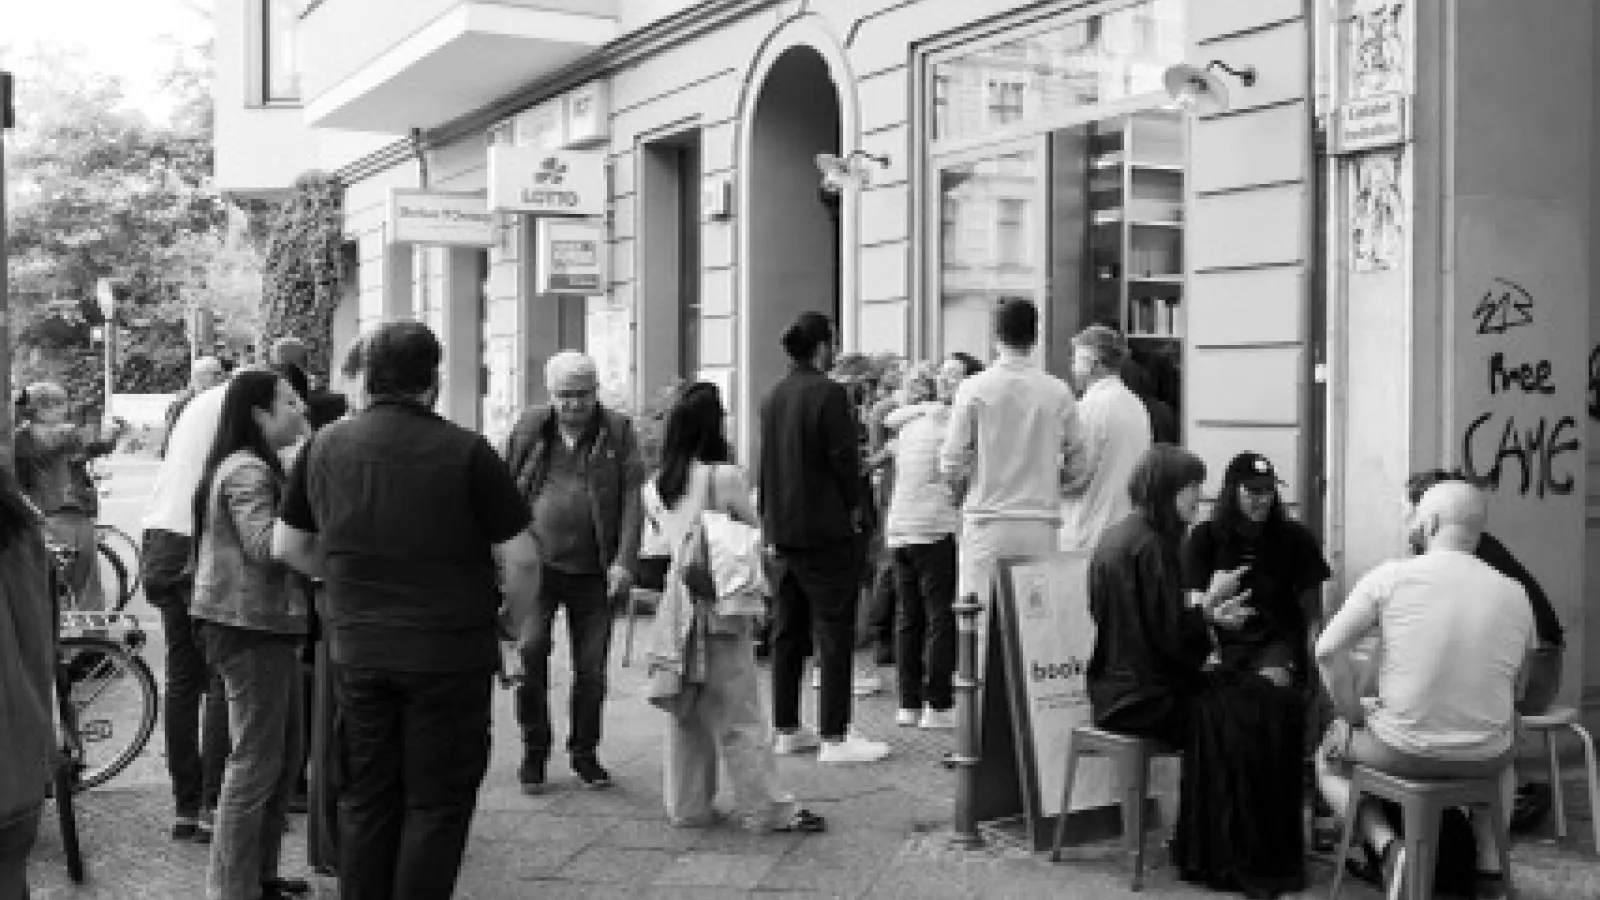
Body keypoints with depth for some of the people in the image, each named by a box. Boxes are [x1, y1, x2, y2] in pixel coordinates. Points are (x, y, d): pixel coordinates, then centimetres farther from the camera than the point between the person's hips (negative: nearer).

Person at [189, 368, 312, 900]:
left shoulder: (260, 467, 19)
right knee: (257, 762, -5)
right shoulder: (246, 471, -15)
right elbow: (266, 546, -24)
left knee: (284, 755, 16)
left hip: (267, 623, 11)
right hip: (249, 627, -11)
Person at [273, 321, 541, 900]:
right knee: (437, 803, 7)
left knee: (366, 800, 16)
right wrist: (519, 624, 5)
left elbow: (287, 547, 10)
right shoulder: (465, 451, -12)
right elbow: (520, 558, -12)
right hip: (449, 652, -4)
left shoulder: (324, 446, 3)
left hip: (355, 650, 5)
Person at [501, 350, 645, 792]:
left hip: (594, 573, 0)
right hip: (537, 565, 0)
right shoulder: (529, 429, 6)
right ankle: (534, 749, 9)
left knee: (591, 668, 5)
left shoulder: (618, 431, 2)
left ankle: (584, 752, 23)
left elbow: (632, 498, -3)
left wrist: (625, 561, -11)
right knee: (530, 655, -9)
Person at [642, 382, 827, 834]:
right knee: (739, 715, 0)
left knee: (687, 711, 14)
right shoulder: (725, 477, -11)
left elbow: (665, 538, 11)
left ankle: (687, 804, 20)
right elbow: (753, 534, -2)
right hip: (722, 608, -5)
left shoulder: (653, 487, 5)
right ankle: (767, 808, 7)